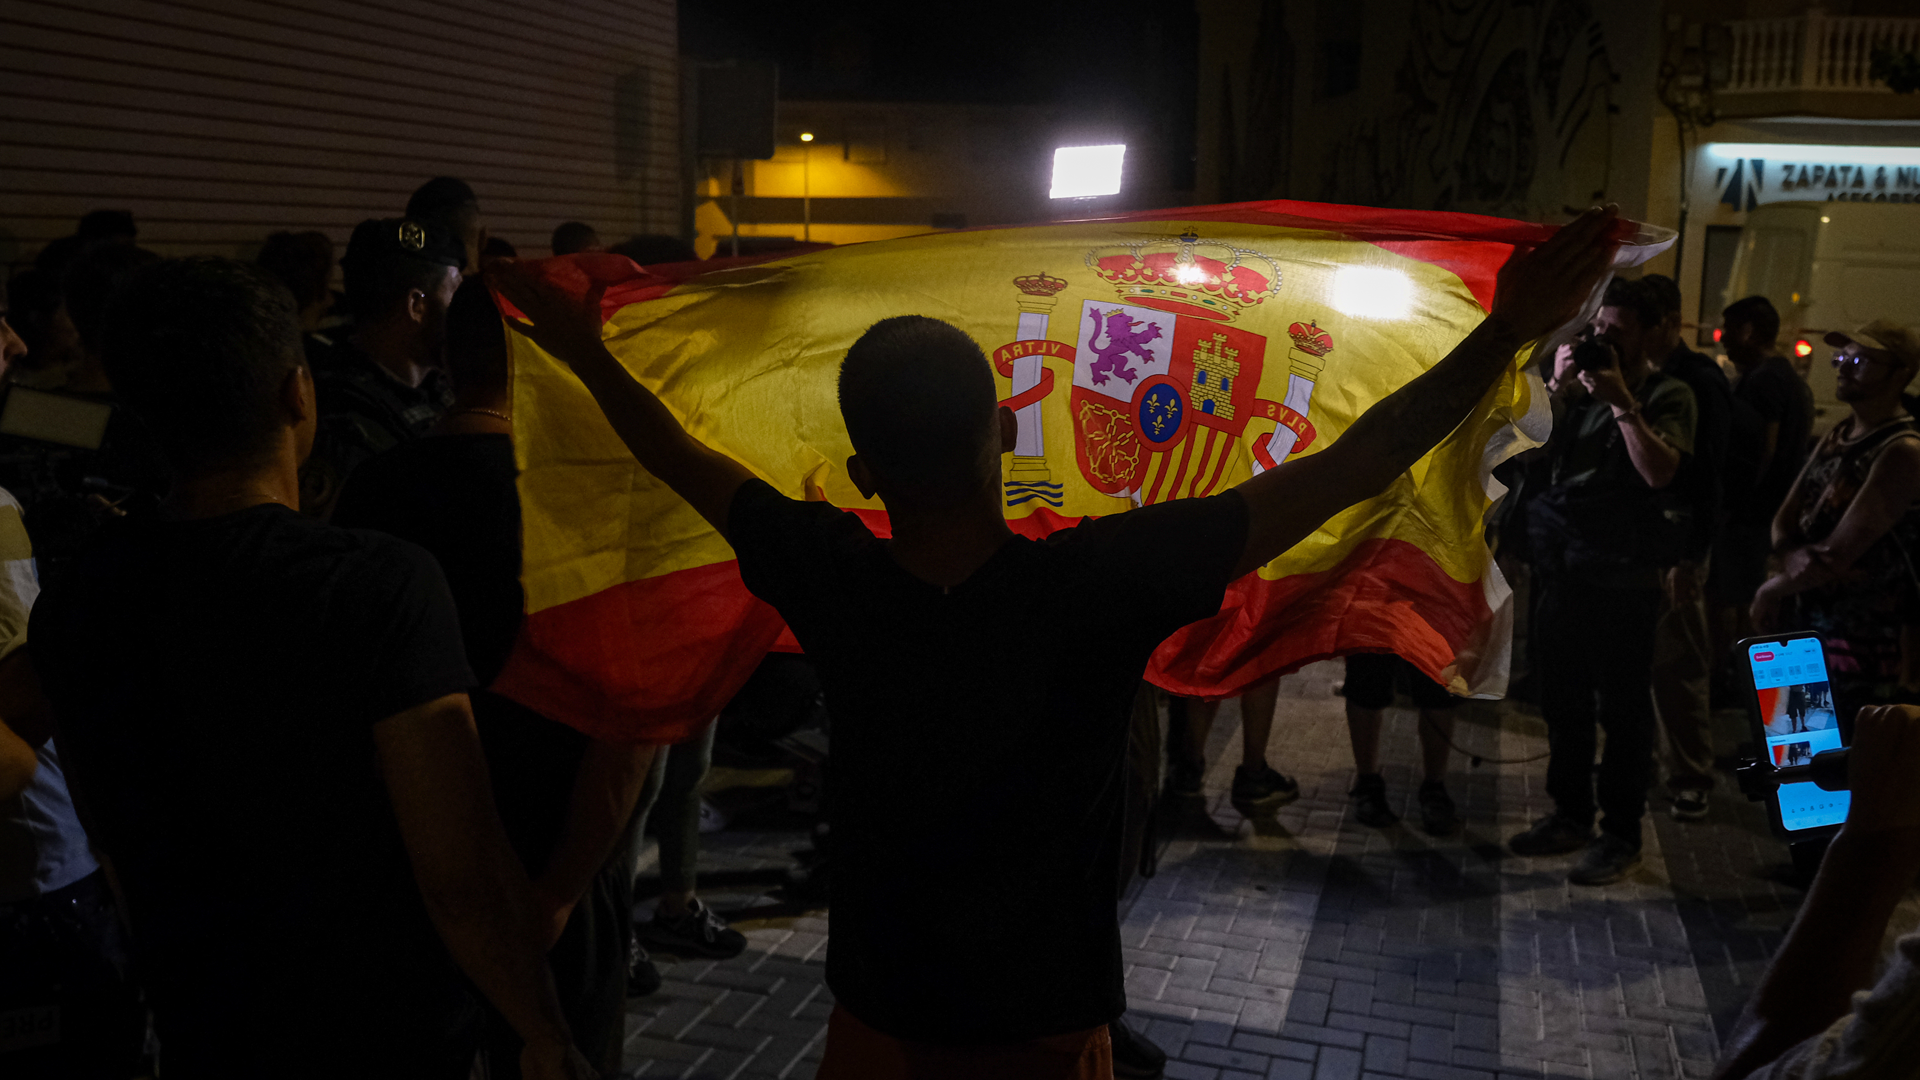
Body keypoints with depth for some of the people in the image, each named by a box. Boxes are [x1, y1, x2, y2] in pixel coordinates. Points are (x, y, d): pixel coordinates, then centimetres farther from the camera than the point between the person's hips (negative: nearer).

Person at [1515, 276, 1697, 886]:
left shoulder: (1667, 396, -2)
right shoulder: (1583, 387, 12)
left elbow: (1659, 470, -17)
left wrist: (1620, 400, -18)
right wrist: (1558, 389, -6)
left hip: (1625, 577, -5)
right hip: (1564, 567, 6)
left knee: (1623, 709, 1)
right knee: (1562, 699, 14)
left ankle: (1621, 835, 10)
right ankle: (1570, 814, 28)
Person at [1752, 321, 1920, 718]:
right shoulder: (1835, 437, 13)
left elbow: (1838, 555, -20)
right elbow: (1783, 523, 10)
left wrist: (1771, 590, -6)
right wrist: (1793, 556, -14)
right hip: (1807, 636, 8)